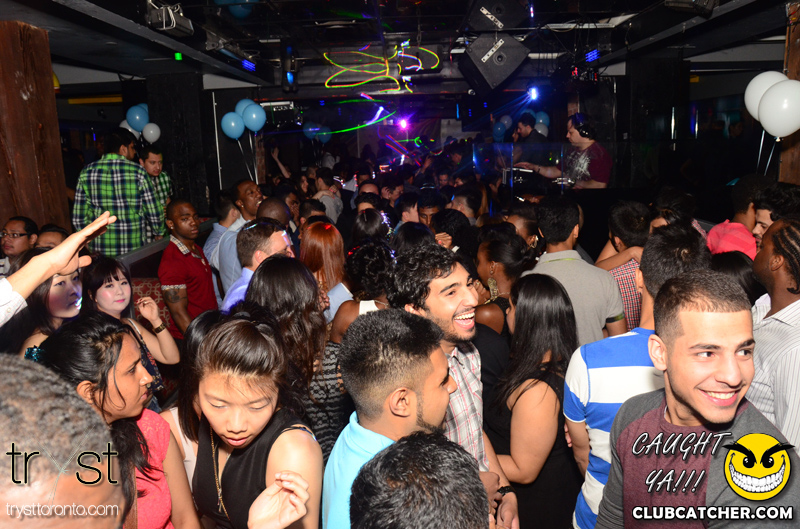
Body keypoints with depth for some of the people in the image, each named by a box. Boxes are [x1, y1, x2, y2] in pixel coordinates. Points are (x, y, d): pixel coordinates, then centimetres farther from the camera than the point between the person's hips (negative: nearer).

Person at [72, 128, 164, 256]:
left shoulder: (86, 173, 2)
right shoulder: (138, 172, -7)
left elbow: (79, 218, 3)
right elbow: (154, 213, -5)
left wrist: (88, 241, 19)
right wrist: (159, 233, 14)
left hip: (99, 250, 3)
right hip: (134, 248, -3)